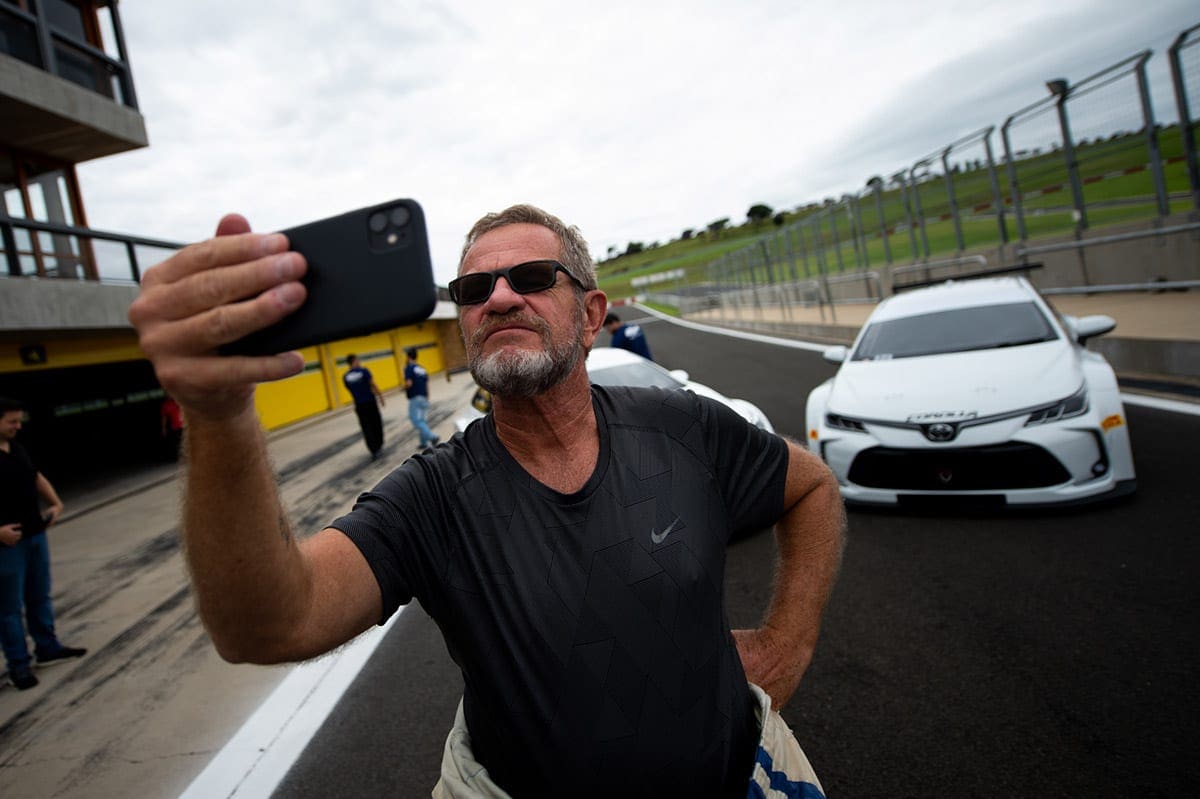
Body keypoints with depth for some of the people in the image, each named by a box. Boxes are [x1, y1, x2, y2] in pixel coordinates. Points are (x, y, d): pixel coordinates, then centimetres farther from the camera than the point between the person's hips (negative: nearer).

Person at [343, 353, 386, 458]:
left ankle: (374, 451, 0)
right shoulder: (364, 371, -10)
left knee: (366, 428, 6)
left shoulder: (345, 377, 1)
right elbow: (373, 385, -10)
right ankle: (379, 445, 26)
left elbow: (350, 390, 11)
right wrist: (381, 397, -2)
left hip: (359, 405, 2)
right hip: (371, 402, -2)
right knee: (377, 424, 16)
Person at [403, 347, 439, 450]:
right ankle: (424, 442, 15)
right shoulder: (422, 368, 13)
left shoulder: (409, 368, -9)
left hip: (415, 398, -8)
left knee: (416, 420, -7)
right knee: (421, 420, 15)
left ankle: (432, 437, -21)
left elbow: (409, 383, -20)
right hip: (424, 398, 8)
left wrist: (404, 388, 2)